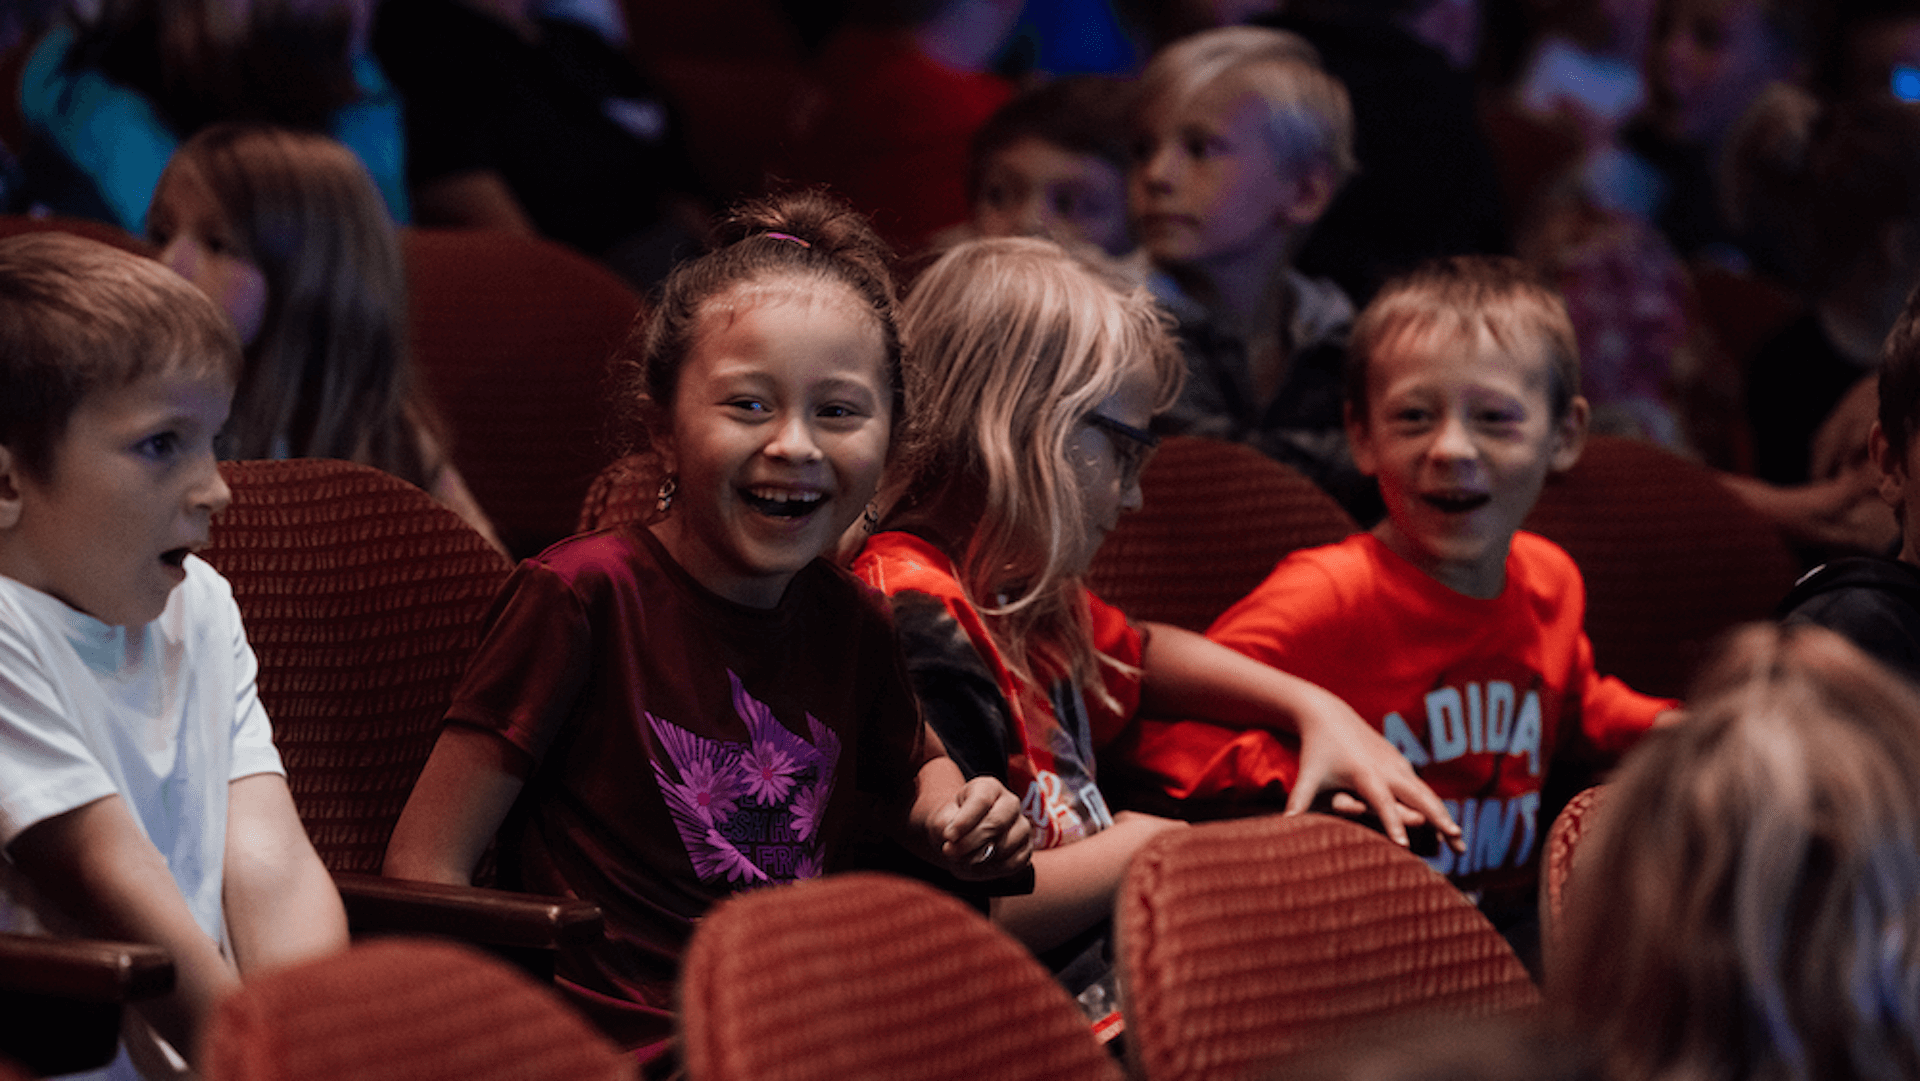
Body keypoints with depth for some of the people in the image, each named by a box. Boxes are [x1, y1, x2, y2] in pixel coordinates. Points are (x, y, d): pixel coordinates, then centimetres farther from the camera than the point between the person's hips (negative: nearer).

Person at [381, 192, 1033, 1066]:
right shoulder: (585, 593, -10)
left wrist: (955, 820, 8)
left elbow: (912, 766, 31)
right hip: (622, 1050, -7)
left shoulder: (846, 618, 8)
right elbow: (425, 864, -9)